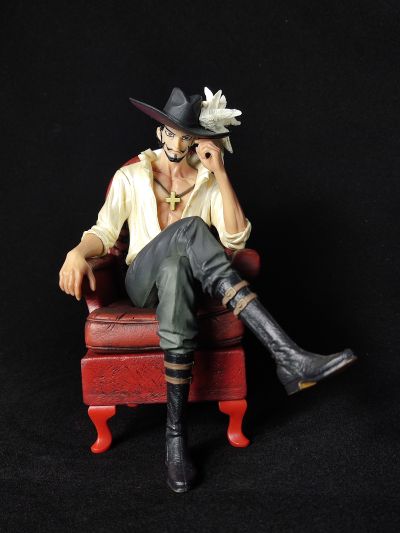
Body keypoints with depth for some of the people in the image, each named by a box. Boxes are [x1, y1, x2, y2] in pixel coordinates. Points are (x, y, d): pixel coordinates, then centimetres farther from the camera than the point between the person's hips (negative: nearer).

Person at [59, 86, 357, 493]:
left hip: (186, 275, 1)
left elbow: (235, 238, -9)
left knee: (176, 271, -41)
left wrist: (220, 172, -14)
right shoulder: (131, 177, 4)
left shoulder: (209, 180, 5)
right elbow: (104, 233, 0)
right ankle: (288, 358, -49)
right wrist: (77, 253, -23)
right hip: (142, 281, -1)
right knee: (190, 229, -36)